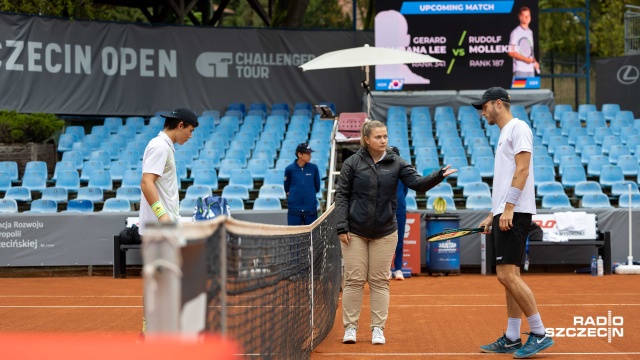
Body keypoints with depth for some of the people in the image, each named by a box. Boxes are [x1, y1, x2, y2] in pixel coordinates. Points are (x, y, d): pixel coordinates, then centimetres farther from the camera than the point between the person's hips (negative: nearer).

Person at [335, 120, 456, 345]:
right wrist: (342, 227, -7)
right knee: (354, 280, 1)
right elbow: (342, 195, -1)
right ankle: (350, 327, 10)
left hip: (385, 233, 2)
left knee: (380, 282, 5)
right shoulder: (353, 163, -3)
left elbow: (418, 184, -7)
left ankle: (378, 329, 11)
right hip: (355, 232, -1)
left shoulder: (396, 163, 2)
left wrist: (439, 175, -25)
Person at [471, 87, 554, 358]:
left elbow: (522, 170, -17)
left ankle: (539, 334, -8)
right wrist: (492, 215, 21)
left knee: (508, 275, -13)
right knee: (508, 277, 8)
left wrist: (508, 209, -22)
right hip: (504, 214, 10)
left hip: (514, 214, -10)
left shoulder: (518, 128, -8)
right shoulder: (504, 133, 21)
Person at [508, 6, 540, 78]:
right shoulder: (515, 32, -5)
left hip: (531, 69, 7)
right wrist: (525, 59, -18)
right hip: (520, 70, -7)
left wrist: (535, 62, 6)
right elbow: (511, 52, -11)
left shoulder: (530, 32, 17)